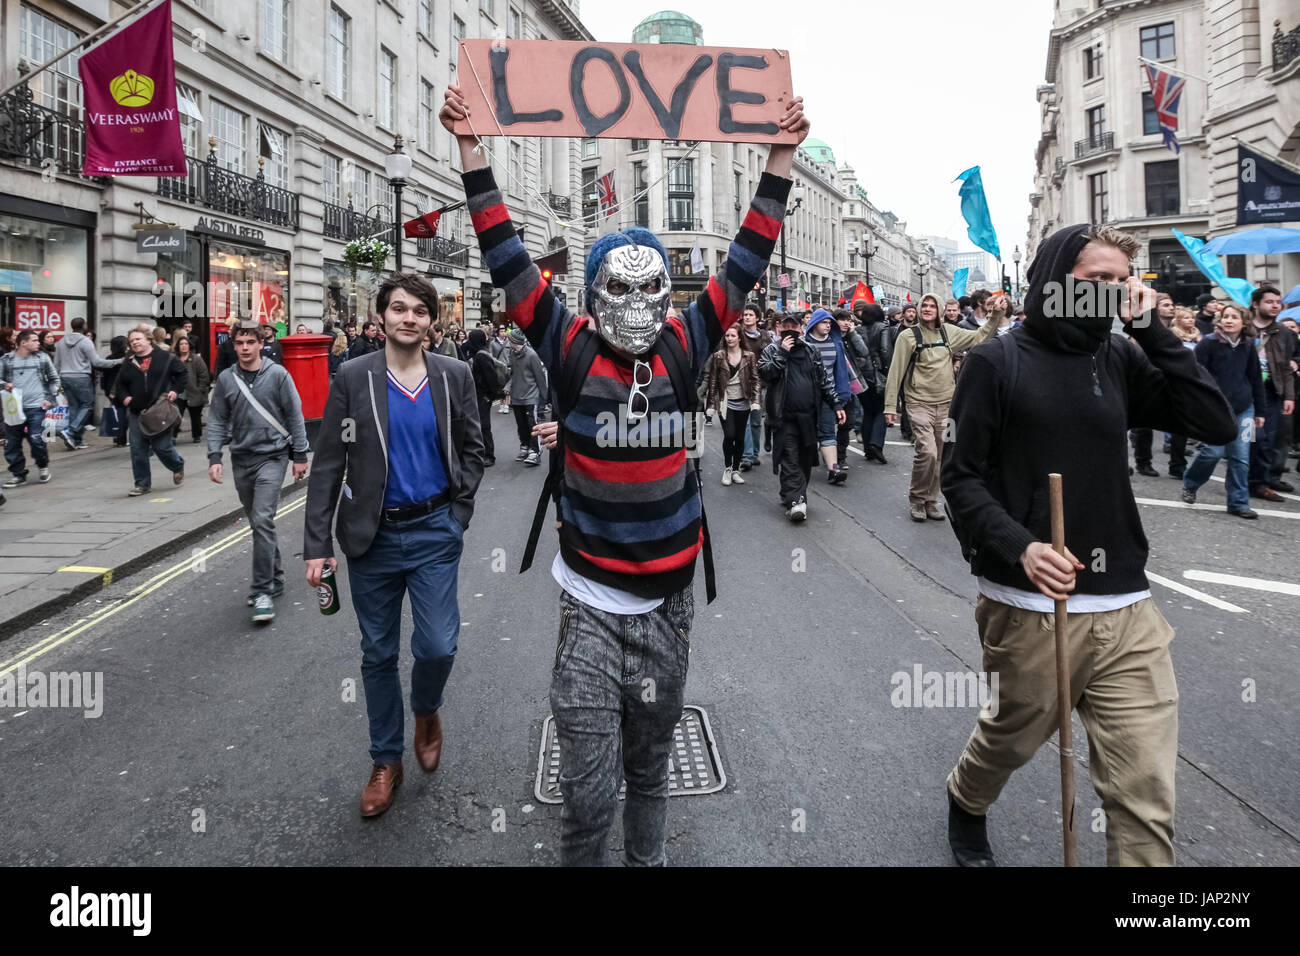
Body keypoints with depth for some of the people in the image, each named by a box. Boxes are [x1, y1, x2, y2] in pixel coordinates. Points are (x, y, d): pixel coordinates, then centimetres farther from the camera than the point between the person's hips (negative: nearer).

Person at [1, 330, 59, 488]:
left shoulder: (42, 358, 5)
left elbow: (54, 379, 13)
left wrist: (50, 398, 5)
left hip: (36, 406, -1)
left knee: (36, 439, -10)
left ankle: (43, 466, 17)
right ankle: (18, 474, 19)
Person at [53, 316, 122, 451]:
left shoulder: (61, 342, 13)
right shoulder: (85, 341, -8)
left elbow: (56, 364, 15)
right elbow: (96, 362, -11)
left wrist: (58, 382, 22)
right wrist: (118, 361, -5)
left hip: (65, 378, 7)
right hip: (81, 378, -7)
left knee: (73, 406, 11)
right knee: (87, 405, 2)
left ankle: (77, 439, 9)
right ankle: (69, 432, -12)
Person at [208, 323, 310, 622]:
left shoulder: (277, 374, -4)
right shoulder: (226, 379, 5)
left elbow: (295, 416, -1)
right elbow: (217, 421, 8)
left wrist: (299, 455, -2)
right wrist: (214, 457, -3)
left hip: (272, 457, -4)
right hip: (241, 460, 5)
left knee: (263, 521, -15)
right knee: (256, 522, 13)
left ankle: (263, 591, -10)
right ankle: (274, 578, 28)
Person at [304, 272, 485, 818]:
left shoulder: (454, 376, 0)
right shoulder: (353, 377, -4)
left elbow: (472, 451, 8)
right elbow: (328, 464, -3)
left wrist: (457, 516, -2)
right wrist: (317, 543, -6)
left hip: (434, 532, 0)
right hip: (372, 535, 0)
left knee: (438, 646, -7)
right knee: (378, 654, 11)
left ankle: (427, 710, 29)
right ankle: (386, 762, 29)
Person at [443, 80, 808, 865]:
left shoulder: (683, 348, 0)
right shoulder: (571, 349, -4)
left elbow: (746, 262, 3)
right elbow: (508, 260, -4)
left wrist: (783, 156, 3)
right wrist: (472, 150, -5)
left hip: (671, 598, 2)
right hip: (592, 603, -2)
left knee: (650, 768, 19)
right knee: (589, 792, 0)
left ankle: (649, 858, 39)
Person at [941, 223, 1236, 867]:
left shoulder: (1121, 359, 8)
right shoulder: (997, 362, -4)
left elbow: (1217, 424, 0)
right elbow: (962, 477, -6)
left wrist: (1151, 330, -3)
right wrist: (1018, 546, -22)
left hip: (1127, 609, 3)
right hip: (1029, 606, -3)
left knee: (1146, 795, 2)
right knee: (1013, 737, 19)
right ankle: (965, 803, 51)